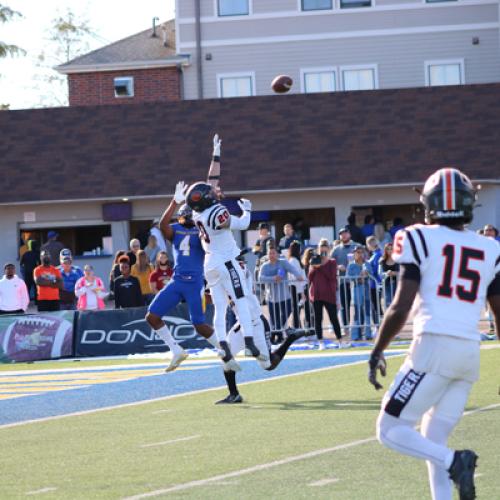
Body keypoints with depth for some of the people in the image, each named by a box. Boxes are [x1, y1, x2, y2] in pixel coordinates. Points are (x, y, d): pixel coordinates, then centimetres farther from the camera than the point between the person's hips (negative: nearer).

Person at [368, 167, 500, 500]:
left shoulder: (421, 240, 1)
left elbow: (400, 308, -6)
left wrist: (377, 353, 5)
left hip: (434, 345, -5)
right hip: (471, 351, 5)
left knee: (391, 431, 2)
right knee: (433, 443, 17)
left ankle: (453, 461, -20)